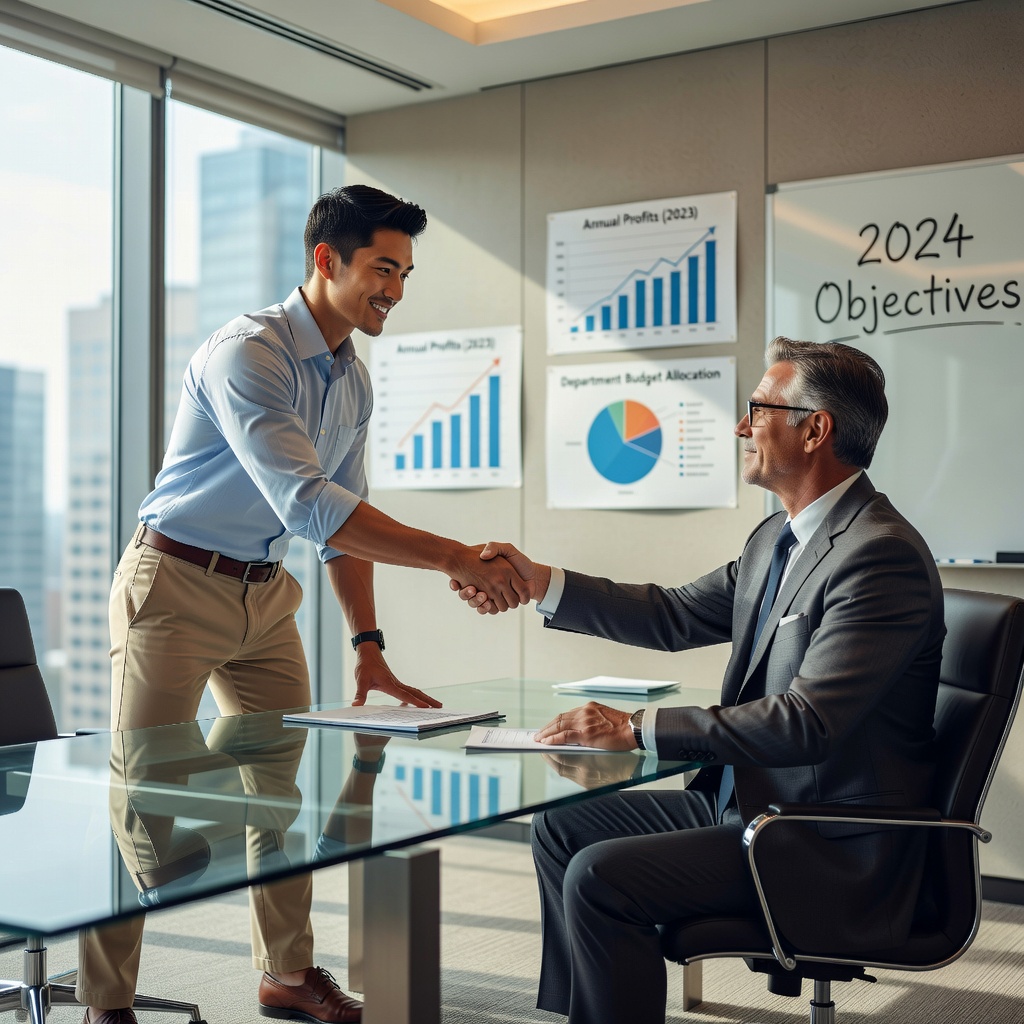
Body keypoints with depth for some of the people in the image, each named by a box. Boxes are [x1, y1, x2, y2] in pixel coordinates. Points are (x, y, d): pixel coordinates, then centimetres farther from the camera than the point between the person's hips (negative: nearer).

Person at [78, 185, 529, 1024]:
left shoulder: (353, 382, 5)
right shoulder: (247, 353, -23)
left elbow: (342, 519, 11)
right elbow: (308, 505, -33)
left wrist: (369, 645, 6)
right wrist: (454, 558, -35)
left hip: (266, 593, 8)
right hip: (177, 585, -8)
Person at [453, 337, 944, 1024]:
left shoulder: (881, 554, -22)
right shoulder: (779, 537, 9)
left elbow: (806, 721, -28)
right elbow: (676, 617, 17)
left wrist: (638, 729, -26)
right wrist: (540, 582, 11)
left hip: (831, 850, -10)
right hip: (745, 801, 10)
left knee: (600, 877, -21)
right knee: (563, 826, 10)